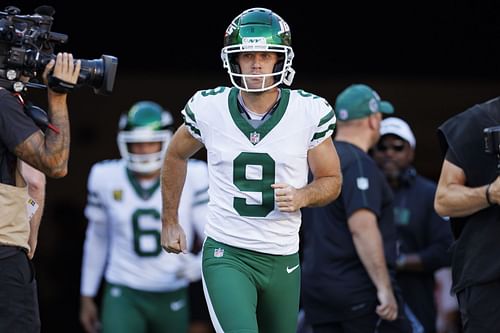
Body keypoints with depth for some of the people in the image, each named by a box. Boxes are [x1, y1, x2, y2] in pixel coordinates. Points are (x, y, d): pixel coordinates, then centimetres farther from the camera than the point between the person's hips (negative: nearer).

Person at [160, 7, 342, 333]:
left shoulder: (309, 113, -6)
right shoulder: (209, 109, -5)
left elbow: (331, 180, 7)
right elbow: (176, 157, 16)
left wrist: (302, 196, -14)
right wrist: (170, 222, 19)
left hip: (283, 258, 2)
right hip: (226, 254, -2)